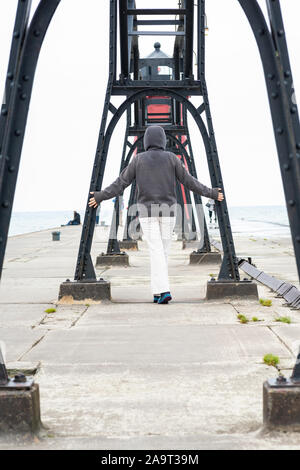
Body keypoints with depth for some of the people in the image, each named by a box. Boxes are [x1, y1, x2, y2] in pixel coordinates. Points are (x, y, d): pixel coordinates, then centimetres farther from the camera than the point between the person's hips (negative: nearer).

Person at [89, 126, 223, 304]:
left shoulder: (138, 159, 0)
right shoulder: (171, 158, 0)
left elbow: (121, 183, 2)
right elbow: (189, 181, 1)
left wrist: (100, 196, 14)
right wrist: (211, 193, 11)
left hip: (147, 211, -1)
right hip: (168, 211, 1)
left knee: (156, 252, -4)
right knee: (163, 251, 10)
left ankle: (163, 290, -17)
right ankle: (158, 291, 15)